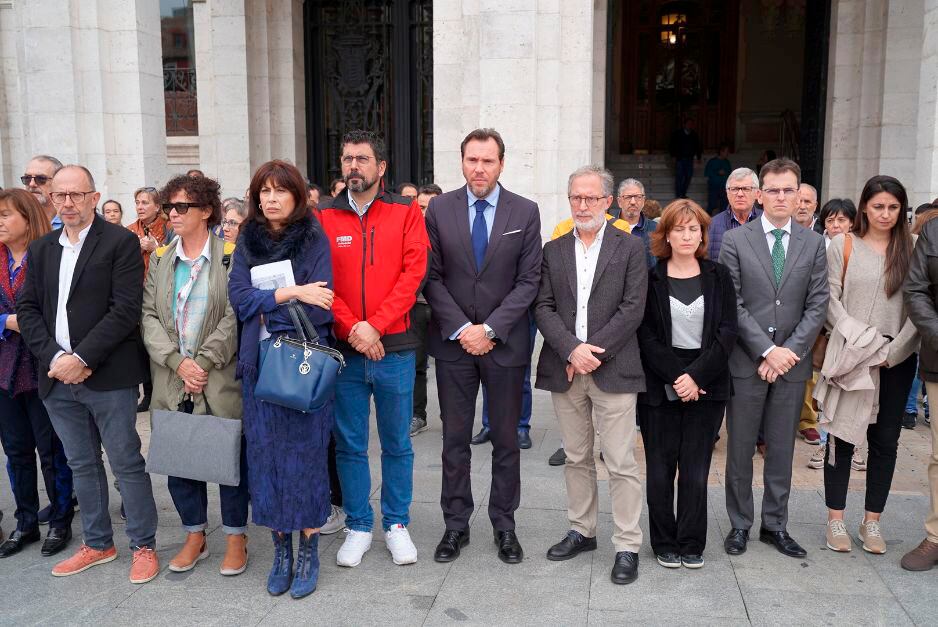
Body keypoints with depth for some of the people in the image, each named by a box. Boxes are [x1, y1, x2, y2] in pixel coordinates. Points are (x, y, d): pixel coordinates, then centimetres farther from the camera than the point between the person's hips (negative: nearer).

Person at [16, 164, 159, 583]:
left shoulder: (121, 242, -5)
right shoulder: (40, 249, 13)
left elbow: (125, 309, -13)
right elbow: (28, 310, 8)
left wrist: (81, 358, -17)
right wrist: (55, 358, -8)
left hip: (108, 376, -6)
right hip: (58, 377, 6)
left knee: (127, 464, 3)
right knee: (82, 465, 16)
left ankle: (144, 546, 16)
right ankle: (97, 544, 30)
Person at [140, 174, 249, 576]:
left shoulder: (231, 257, -2)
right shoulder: (159, 259, 10)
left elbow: (234, 317, -10)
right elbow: (149, 317, 2)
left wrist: (204, 363, -16)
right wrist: (178, 363, -11)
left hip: (221, 381, -4)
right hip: (171, 384, 4)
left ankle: (236, 538, 20)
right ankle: (194, 537, 28)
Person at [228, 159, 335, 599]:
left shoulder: (314, 239, -2)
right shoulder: (247, 242, 9)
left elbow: (319, 306, -11)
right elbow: (238, 298, -4)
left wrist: (264, 306, -9)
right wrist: (288, 294, -14)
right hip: (259, 364, 3)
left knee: (304, 451, 1)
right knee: (266, 454, 6)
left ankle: (308, 550, 14)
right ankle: (280, 549, 18)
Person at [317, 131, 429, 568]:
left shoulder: (406, 212, 3)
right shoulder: (324, 216, 5)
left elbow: (413, 272, -6)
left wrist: (375, 326, -14)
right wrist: (352, 328, -14)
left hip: (394, 347, 0)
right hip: (343, 349, 1)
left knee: (397, 443, 10)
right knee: (349, 444, 9)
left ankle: (396, 524, 25)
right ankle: (358, 526, 24)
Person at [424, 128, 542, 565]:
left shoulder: (525, 212, -1)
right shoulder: (440, 209, 1)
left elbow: (529, 280, -4)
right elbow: (432, 277, -1)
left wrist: (489, 329, -13)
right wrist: (461, 329, -11)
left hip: (505, 343, 0)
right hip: (453, 341, 1)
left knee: (505, 439, 9)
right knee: (454, 439, 8)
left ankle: (504, 524, 23)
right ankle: (456, 524, 21)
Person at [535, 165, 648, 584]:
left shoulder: (630, 248, 1)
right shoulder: (553, 250, 10)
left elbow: (632, 309, -7)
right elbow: (543, 308, 2)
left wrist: (593, 351, -13)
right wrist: (572, 349, -13)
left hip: (612, 370, -3)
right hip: (564, 371, 4)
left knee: (621, 463, -1)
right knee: (576, 458, 14)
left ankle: (627, 546, 9)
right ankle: (582, 531, 28)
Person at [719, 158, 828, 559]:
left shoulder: (813, 243, 6)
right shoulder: (735, 240, -2)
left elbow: (817, 305, 1)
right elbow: (733, 304, -7)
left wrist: (790, 351, -10)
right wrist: (767, 350, -13)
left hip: (791, 362, 2)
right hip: (746, 361, -2)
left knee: (781, 449, 11)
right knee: (740, 449, 7)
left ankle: (775, 525, 24)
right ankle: (740, 524, 20)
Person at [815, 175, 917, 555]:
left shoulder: (911, 249, 5)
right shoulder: (843, 246, 2)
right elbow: (831, 301, -2)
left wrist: (893, 350, -10)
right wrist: (864, 341, -11)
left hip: (896, 360, 2)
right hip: (850, 356, -2)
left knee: (885, 441, 7)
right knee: (842, 437, 2)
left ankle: (872, 521, 18)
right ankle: (836, 519, 12)